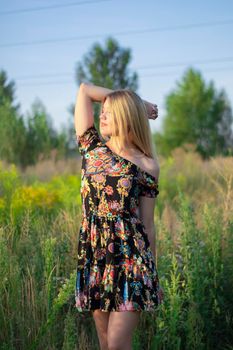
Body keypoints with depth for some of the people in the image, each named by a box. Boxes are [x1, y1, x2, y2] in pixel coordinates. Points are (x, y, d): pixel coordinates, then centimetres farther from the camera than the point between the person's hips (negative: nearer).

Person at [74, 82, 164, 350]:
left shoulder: (147, 166, 0)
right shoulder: (93, 148, 8)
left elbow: (147, 223, 3)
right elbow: (84, 89, 8)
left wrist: (153, 275, 6)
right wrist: (137, 103, 12)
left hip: (131, 258, -4)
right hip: (94, 258, 4)